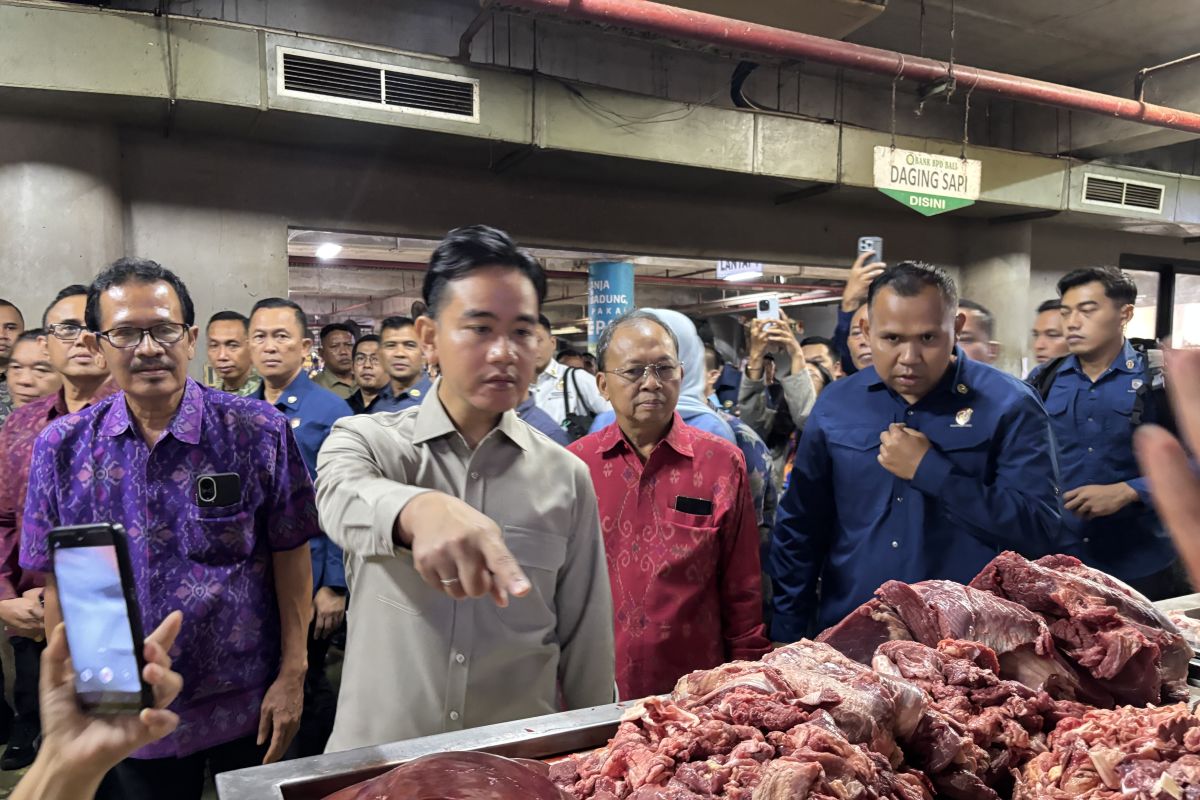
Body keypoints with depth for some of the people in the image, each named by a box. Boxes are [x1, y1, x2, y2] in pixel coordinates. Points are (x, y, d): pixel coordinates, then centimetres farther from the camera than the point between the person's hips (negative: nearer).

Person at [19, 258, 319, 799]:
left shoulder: (260, 433, -12)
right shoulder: (62, 448, -4)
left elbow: (291, 557, -9)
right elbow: (60, 582, 2)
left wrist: (292, 675, -9)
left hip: (247, 705, -2)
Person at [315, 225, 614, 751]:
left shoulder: (567, 478, -4)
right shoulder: (365, 440, -8)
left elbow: (586, 641, 2)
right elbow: (344, 500, -31)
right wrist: (420, 509, -51)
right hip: (377, 756, -1)